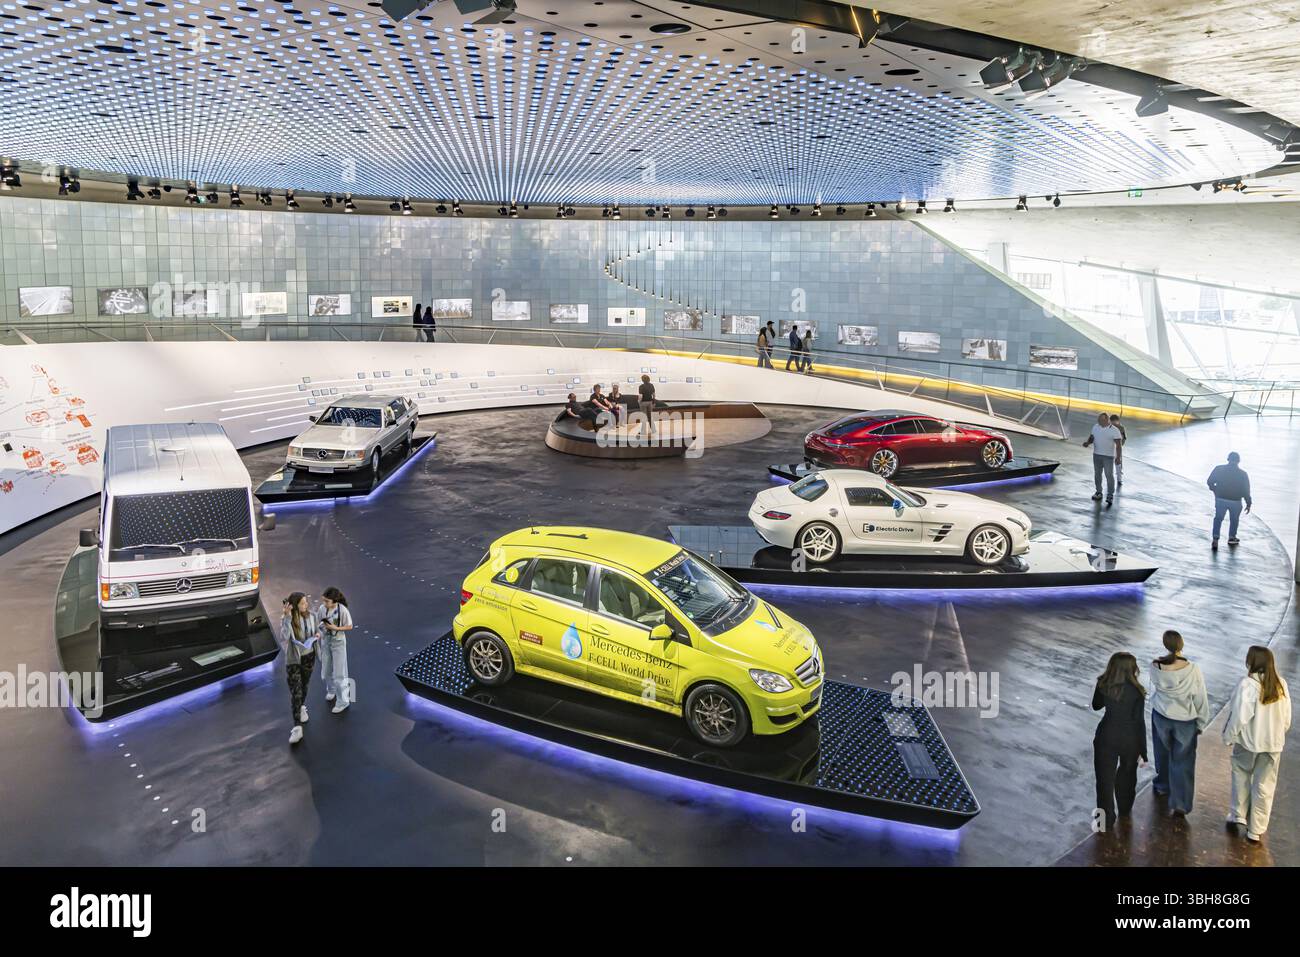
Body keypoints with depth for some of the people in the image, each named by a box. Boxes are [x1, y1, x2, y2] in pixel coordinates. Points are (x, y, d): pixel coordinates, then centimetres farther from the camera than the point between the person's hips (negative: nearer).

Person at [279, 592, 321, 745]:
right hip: (293, 659, -4)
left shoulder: (310, 615, -9)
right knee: (295, 692, -6)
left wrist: (318, 634, -14)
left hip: (309, 656, 4)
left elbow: (317, 628, 10)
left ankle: (302, 707, 51)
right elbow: (284, 637, -38)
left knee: (304, 685, 22)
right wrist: (286, 617, -45)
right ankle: (297, 727, -5)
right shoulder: (287, 619, -21)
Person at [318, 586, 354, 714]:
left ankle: (342, 701, 12)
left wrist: (335, 628, -26)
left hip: (338, 643, -5)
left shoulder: (343, 610, -24)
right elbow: (321, 623, 4)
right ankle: (331, 691, 46)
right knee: (327, 670, 20)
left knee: (339, 673, 2)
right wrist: (322, 626, -16)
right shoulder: (322, 608, -11)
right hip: (325, 641, 5)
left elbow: (349, 627, -14)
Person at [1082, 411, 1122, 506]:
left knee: (1109, 475, -3)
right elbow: (1092, 437, 13)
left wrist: (1119, 456, -25)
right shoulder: (1095, 427, 3)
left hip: (1109, 456, -5)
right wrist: (1087, 442, -10)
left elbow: (1119, 444, -15)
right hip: (1096, 455, 5)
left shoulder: (1114, 430, -12)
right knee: (1097, 474, 12)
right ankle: (1099, 493, 25)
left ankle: (1110, 496, 4)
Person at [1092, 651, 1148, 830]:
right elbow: (1139, 722, -17)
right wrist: (1143, 752, -10)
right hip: (1129, 739, -1)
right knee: (1127, 773, 25)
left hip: (1106, 736, 1)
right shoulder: (1136, 691, -21)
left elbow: (1096, 706, 7)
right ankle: (1124, 809, 45)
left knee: (1105, 777, 10)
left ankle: (1107, 819, 14)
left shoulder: (1103, 684, -11)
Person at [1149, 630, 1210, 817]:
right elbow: (1201, 699, -13)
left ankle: (1163, 785, 47)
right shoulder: (1193, 670, -25)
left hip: (1161, 716, 2)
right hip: (1185, 720, -2)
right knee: (1182, 760, 9)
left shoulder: (1155, 667, -20)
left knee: (1163, 752, 25)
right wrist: (1201, 723, 1)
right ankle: (1179, 805, 10)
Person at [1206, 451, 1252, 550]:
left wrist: (1215, 490, 12)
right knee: (1234, 520, 20)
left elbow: (1209, 481, -6)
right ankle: (1231, 538, 30)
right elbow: (1246, 490, -5)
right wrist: (1248, 504, 3)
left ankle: (1215, 538, -2)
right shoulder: (1242, 473, -7)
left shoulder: (1219, 469, -7)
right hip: (1235, 501, 0)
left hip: (1220, 499, 0)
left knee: (1218, 518, 11)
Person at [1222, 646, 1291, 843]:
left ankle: (1239, 815, 28)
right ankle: (1256, 830, 19)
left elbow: (1239, 717, -18)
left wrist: (1228, 736, -3)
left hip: (1248, 742, -3)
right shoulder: (1281, 684, -6)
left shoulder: (1248, 684, -21)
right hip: (1273, 744, 3)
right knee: (1264, 787, 12)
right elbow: (1287, 718, 3)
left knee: (1241, 775, 22)